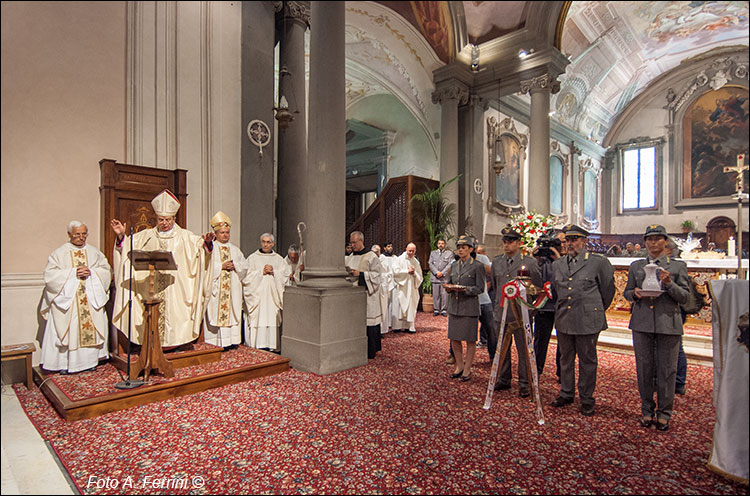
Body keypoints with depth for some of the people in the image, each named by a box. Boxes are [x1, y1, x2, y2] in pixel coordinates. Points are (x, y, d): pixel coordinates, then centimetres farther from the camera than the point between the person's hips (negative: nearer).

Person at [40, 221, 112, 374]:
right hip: (67, 299, -2)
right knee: (68, 329, -3)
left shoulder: (94, 252, 10)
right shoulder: (59, 253, 4)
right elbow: (50, 274, -5)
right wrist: (73, 272, -15)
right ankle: (65, 362, 7)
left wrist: (91, 272, -12)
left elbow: (106, 270, 5)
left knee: (91, 328, 2)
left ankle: (90, 360, 11)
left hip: (91, 298, 2)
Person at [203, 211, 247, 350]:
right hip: (216, 289, -4)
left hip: (232, 289, 4)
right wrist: (221, 266, -15)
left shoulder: (234, 249, 17)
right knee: (216, 312, -7)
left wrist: (235, 265, -6)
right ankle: (216, 342, -3)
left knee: (232, 312, 2)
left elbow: (244, 265, 12)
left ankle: (232, 341, 7)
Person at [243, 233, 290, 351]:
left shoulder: (279, 259, 13)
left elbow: (286, 275, 5)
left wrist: (274, 272, -9)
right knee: (258, 319, -9)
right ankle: (257, 346, -4)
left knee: (271, 321, -3)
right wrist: (262, 272, -10)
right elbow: (246, 277, -2)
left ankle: (269, 345, 2)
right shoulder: (252, 258, 8)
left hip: (272, 296, 2)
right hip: (257, 296, -1)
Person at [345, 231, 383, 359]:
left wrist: (360, 274, -18)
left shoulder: (371, 257, -4)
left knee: (367, 322, -5)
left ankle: (370, 351, 6)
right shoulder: (350, 257, 16)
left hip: (366, 294, -6)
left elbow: (376, 274, -9)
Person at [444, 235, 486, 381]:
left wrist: (465, 289, -22)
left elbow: (480, 288, -8)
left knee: (470, 340, 5)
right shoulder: (454, 265, 11)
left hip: (469, 307, -5)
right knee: (454, 338, 11)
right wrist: (449, 287, -4)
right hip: (454, 306, 6)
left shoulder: (477, 266, -6)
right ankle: (459, 366, 28)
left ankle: (467, 369, 19)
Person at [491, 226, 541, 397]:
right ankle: (504, 379, 29)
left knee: (523, 350, 5)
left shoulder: (529, 263, -5)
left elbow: (538, 287, 1)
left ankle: (524, 383, 20)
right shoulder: (496, 262, 8)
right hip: (501, 313, 4)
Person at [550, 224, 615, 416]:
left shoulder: (599, 262, -5)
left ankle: (587, 400, 21)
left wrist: (598, 311, 12)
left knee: (587, 361, 7)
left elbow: (608, 290, 5)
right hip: (563, 320, 5)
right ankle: (566, 394, 30)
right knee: (566, 359, 15)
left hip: (587, 321, -4)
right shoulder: (557, 264, 9)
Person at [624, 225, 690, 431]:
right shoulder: (635, 266, 11)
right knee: (644, 368, 7)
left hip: (668, 323, -1)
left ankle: (664, 413, 19)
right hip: (642, 323, 2)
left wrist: (669, 284, -16)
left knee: (667, 370, 3)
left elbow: (684, 297, 1)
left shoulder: (678, 266, 6)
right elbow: (627, 293, 15)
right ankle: (647, 410, 21)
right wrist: (635, 293, -7)